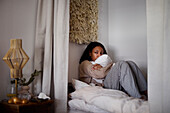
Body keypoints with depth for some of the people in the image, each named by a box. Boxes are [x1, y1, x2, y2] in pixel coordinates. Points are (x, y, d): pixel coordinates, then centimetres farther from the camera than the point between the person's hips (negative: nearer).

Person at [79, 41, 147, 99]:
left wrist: (102, 67, -1)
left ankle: (145, 92, -23)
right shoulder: (85, 63, 12)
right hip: (102, 86, -7)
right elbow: (100, 74, -8)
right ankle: (137, 98, -32)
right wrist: (112, 65, 2)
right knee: (122, 64, -23)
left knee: (130, 63, -9)